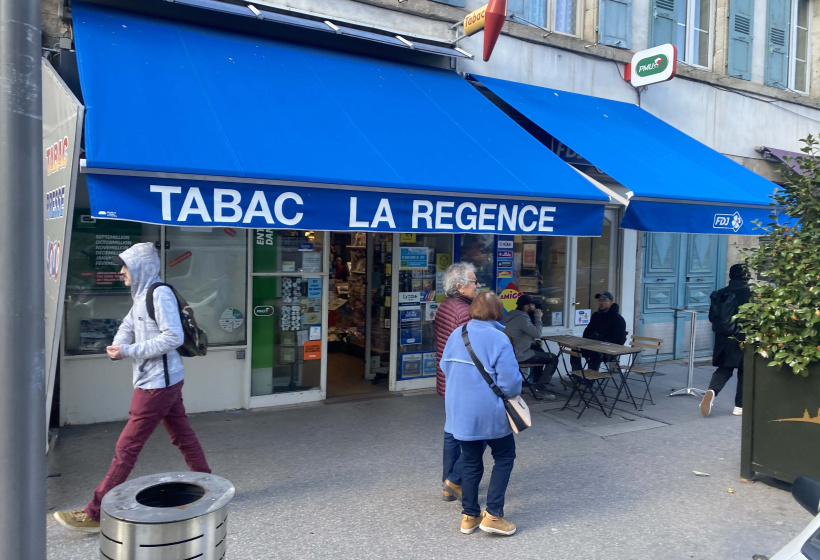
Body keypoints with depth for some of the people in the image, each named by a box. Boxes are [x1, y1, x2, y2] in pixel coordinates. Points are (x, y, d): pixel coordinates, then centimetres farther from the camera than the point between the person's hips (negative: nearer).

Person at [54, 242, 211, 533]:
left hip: (157, 384, -10)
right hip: (165, 381, 10)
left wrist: (129, 350, -21)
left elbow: (174, 337, -23)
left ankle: (95, 513, 6)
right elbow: (128, 326, 19)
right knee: (183, 436, 15)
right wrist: (117, 347, -4)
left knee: (126, 447, -3)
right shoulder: (142, 296, 14)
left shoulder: (160, 294, -17)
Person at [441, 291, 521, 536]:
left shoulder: (456, 335, 2)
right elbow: (510, 382, -17)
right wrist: (515, 392, 4)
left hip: (460, 410, 5)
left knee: (471, 461, 18)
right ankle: (493, 515, 10)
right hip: (489, 412, -5)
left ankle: (470, 516, 24)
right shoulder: (499, 339, -16)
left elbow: (445, 367, 12)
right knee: (504, 457, 14)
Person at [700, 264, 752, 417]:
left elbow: (712, 317, 5)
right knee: (744, 371, 11)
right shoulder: (750, 295, -12)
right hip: (743, 338, -3)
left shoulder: (719, 294, 0)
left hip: (723, 339, 3)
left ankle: (711, 391, -17)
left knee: (723, 369, 12)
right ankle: (739, 406, 15)